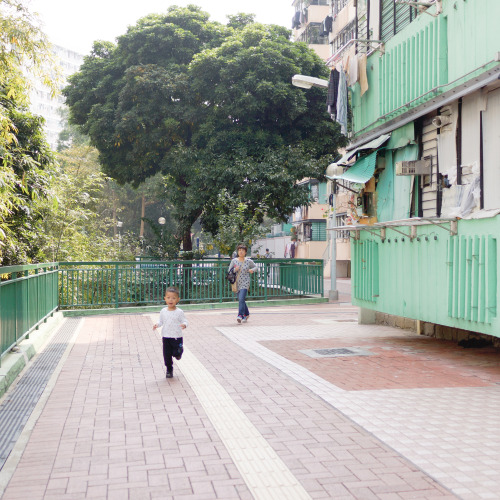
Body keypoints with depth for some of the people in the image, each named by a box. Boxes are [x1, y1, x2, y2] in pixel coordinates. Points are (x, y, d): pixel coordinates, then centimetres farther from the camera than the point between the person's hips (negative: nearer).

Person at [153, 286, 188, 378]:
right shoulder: (163, 311, 1)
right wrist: (157, 325, -10)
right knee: (167, 354, 5)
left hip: (177, 337, -3)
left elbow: (184, 321, -5)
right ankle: (169, 369, 21)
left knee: (176, 353, 0)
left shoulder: (179, 312, -9)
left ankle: (178, 353, 37)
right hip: (166, 337, 3)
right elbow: (161, 321, 10)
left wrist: (184, 325, -28)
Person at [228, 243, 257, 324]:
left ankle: (240, 315, -24)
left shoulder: (249, 261, -1)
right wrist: (234, 270, -14)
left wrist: (252, 270, -7)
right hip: (237, 283, 3)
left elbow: (255, 266, 15)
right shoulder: (234, 261, 3)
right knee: (241, 300, 13)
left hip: (245, 283, -3)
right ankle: (246, 314, 34)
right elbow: (229, 271, 6)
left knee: (241, 299, -20)